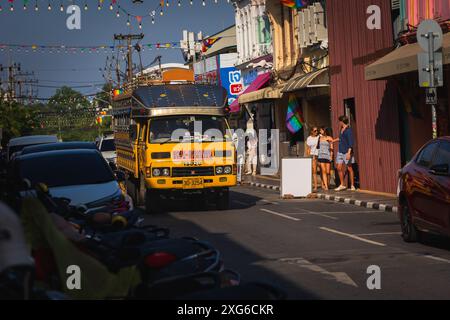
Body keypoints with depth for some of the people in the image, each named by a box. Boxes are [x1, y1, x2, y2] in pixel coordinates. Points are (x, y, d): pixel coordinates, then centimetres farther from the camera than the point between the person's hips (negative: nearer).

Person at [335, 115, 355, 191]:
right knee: (339, 168, 3)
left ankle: (352, 186, 5)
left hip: (347, 152, -8)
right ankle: (342, 185, 12)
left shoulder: (348, 130, -13)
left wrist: (349, 153, -27)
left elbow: (351, 142, -19)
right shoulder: (341, 129, 12)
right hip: (340, 151, 8)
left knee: (349, 168, -1)